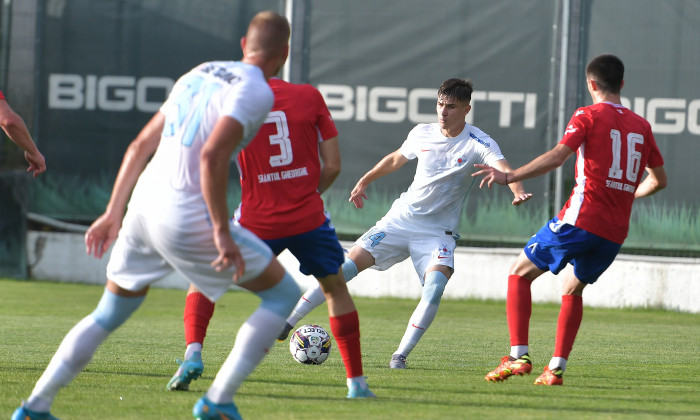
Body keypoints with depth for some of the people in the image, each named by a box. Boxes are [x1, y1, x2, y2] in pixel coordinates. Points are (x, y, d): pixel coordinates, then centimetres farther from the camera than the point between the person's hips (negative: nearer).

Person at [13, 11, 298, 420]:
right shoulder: (256, 91, -8)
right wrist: (222, 233, -19)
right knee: (284, 295, 7)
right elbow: (212, 156, -22)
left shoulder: (199, 74, 17)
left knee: (107, 317, 23)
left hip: (144, 204, 7)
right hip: (186, 218, -7)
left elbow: (141, 146, 18)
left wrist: (114, 213, 22)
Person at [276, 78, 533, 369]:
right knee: (347, 267, -6)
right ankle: (287, 323, 5)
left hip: (438, 233, -3)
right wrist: (364, 181, 27)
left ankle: (400, 356, -17)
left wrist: (517, 191, -52)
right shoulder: (422, 134, 0)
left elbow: (502, 167, -32)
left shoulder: (477, 143, -13)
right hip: (400, 220, 3)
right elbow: (396, 159, 21)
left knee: (435, 287, -28)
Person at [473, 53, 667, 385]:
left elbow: (557, 156, -16)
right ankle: (556, 368, 16)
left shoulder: (589, 116, -3)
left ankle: (518, 356, -5)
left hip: (581, 218, -6)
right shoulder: (641, 126, 13)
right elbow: (659, 179, 20)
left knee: (520, 274, 7)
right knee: (572, 290, 24)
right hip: (615, 232, 6)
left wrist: (511, 177, -16)